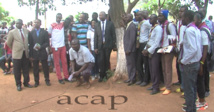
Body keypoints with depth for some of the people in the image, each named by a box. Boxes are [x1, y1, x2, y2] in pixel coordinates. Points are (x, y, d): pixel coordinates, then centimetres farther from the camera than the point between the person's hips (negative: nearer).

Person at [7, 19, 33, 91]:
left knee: (26, 69, 11)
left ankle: (26, 83, 26)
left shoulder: (26, 31, 5)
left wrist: (27, 48, 10)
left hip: (25, 53, 3)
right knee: (17, 71, 5)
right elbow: (8, 43, 4)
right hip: (17, 54, -3)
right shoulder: (12, 32, -4)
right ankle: (18, 84, 18)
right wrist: (14, 49, 10)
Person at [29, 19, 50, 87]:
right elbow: (30, 44, 3)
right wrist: (30, 55, -3)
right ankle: (36, 81, 19)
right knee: (35, 68, 7)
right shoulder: (31, 33, 5)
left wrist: (40, 47, -16)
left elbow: (47, 43, 1)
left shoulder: (44, 32, 4)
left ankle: (47, 80, 20)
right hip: (34, 53, 1)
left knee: (45, 67, 6)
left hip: (42, 53, 0)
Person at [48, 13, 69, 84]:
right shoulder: (52, 25, 0)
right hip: (55, 47, -3)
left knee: (64, 62, 7)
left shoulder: (63, 24, 10)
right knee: (57, 63, 2)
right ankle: (60, 78, 9)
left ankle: (66, 77, 15)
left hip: (63, 46, 3)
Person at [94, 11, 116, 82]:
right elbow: (96, 37, 6)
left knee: (107, 60, 3)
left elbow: (113, 35, 2)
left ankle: (106, 73, 20)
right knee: (101, 61, -2)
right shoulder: (97, 25, 8)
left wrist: (114, 45, -1)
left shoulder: (110, 24, 3)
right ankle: (102, 75, 9)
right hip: (100, 45, 1)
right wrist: (95, 47, 0)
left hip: (108, 45, -1)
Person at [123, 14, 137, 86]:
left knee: (131, 64, 0)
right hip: (127, 49, 10)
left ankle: (133, 79, 11)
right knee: (129, 64, 16)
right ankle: (130, 78, 27)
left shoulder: (132, 26, -16)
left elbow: (132, 39, -21)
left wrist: (129, 49, -20)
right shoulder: (128, 26, 14)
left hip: (130, 49, -10)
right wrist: (126, 49, 15)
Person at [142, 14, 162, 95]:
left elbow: (156, 43, -18)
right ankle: (153, 85, 26)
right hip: (149, 51, 9)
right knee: (151, 69, 14)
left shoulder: (158, 28, -13)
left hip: (155, 51, -8)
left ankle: (156, 87, 8)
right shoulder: (151, 28, 14)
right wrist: (145, 49, 6)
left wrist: (149, 51, -16)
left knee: (155, 70, -2)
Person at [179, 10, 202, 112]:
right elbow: (199, 47, 13)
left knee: (188, 89, 3)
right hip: (196, 62, 10)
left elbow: (193, 49, -27)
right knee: (193, 87, 20)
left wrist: (183, 61, -16)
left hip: (189, 64, -10)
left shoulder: (189, 30, -20)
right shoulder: (196, 29, 9)